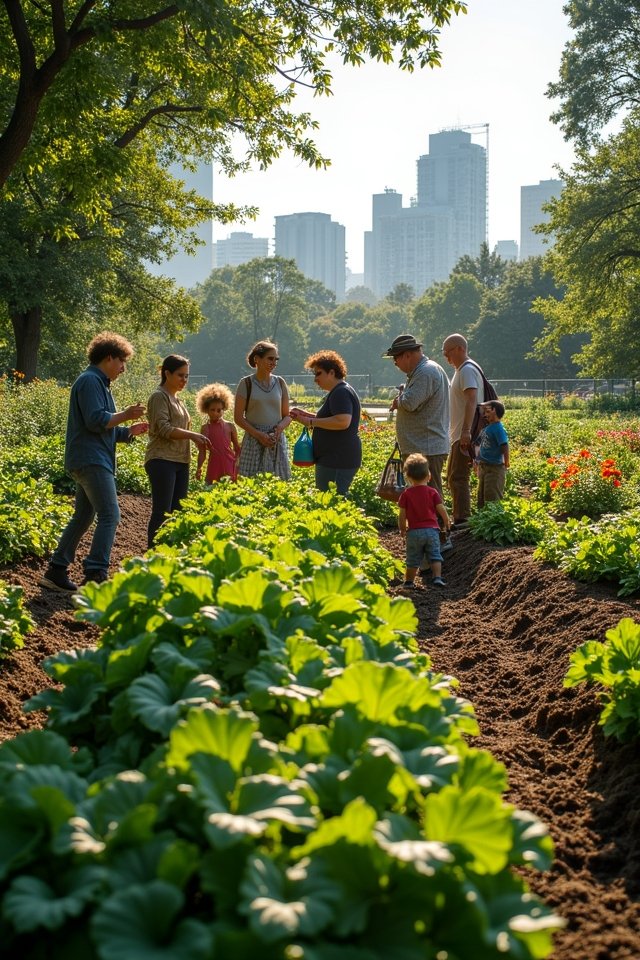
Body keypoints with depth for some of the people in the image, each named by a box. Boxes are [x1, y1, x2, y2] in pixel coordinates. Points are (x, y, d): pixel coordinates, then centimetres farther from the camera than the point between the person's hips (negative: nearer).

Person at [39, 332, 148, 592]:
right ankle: (96, 574, -19)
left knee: (83, 516, 13)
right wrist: (125, 415, -10)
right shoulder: (90, 380, -10)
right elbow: (96, 421, -21)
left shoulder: (99, 383, 22)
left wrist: (129, 431, 16)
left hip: (90, 460, 11)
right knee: (110, 515, -15)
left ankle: (56, 571, 18)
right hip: (91, 460, -11)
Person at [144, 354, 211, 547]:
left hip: (180, 461, 9)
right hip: (162, 461, -9)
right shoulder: (159, 396, -6)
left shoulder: (176, 399, 20)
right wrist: (192, 435, -19)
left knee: (177, 510, 6)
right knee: (162, 512, -10)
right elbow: (164, 429, -16)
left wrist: (197, 440, 9)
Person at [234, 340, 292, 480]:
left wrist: (280, 427, -10)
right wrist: (258, 434, -14)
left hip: (277, 441, 3)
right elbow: (238, 417, -2)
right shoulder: (246, 383, -1)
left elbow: (287, 416, 12)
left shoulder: (279, 383, 8)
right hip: (254, 441, -3)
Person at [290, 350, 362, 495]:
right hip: (336, 459, 11)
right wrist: (306, 414, 16)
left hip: (337, 461, -11)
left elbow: (343, 421, -27)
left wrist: (311, 422, -20)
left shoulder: (341, 392, -14)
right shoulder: (338, 392, 20)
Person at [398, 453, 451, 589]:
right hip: (431, 529, 0)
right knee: (435, 556, 6)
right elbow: (441, 509, 0)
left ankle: (409, 581, 16)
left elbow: (402, 515, -3)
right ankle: (437, 577, -5)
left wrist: (402, 529, 13)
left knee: (413, 559, 10)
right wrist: (447, 523, 17)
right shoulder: (432, 492, 0)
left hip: (414, 531, 0)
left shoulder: (406, 494, -3)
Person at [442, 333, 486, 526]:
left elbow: (472, 400, -25)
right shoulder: (461, 370, 18)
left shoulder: (467, 370, -14)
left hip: (465, 435, -11)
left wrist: (466, 431, -32)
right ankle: (459, 518, 21)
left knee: (459, 478, -13)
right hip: (459, 435, 11)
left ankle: (462, 520, -13)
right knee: (453, 477, 16)